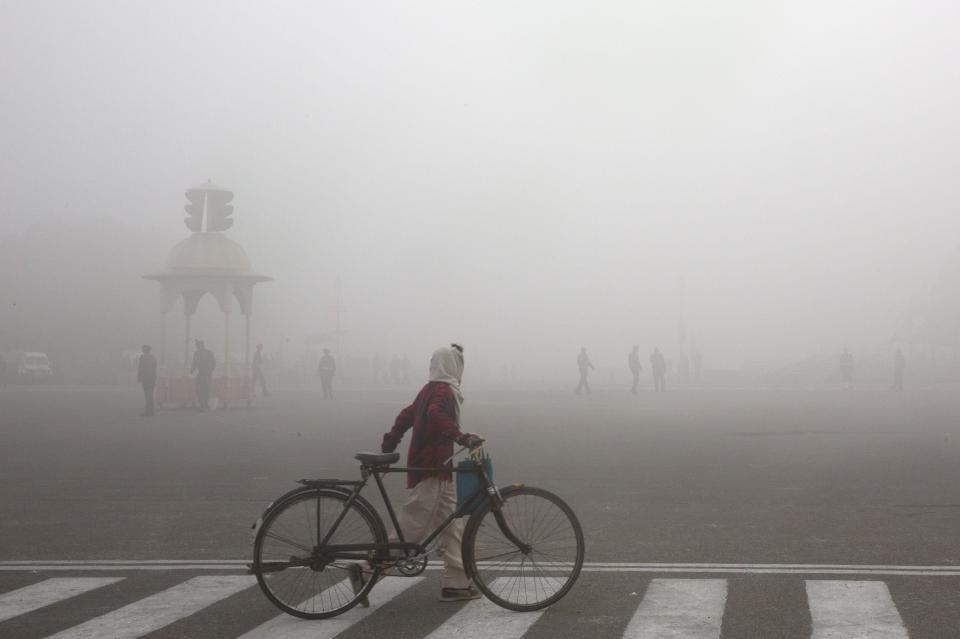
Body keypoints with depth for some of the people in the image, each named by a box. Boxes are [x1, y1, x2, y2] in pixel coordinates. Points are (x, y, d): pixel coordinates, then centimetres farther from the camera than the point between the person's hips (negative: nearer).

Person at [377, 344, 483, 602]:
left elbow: (406, 416, 24)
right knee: (412, 528, -6)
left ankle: (456, 583, 10)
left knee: (452, 525, 10)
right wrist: (461, 436, -43)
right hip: (431, 470, -10)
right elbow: (437, 415, -33)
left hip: (438, 470, 10)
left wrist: (389, 444, 33)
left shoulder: (429, 389, 16)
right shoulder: (443, 390, -13)